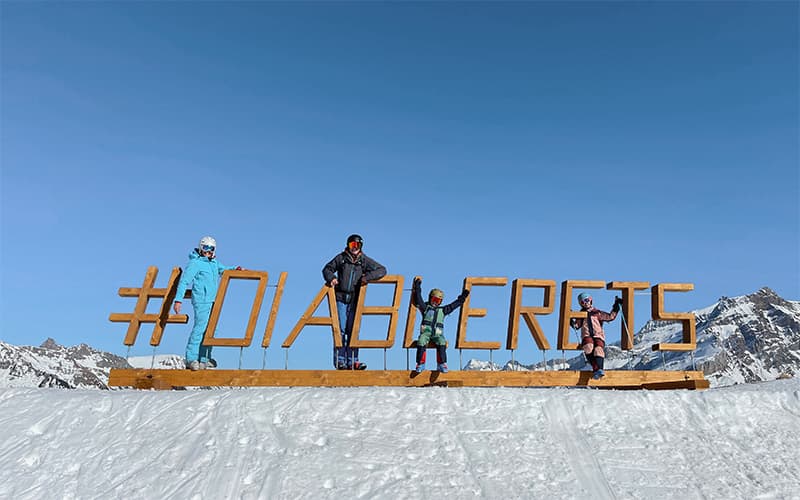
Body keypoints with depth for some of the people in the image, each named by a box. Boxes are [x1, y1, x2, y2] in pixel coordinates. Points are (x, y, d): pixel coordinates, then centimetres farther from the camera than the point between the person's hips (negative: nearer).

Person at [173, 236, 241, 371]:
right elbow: (184, 281, -10)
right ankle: (191, 359, -4)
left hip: (213, 301, 8)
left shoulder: (214, 262, 15)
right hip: (201, 301, -8)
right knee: (199, 328, -11)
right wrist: (178, 300, -16)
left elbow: (222, 270, 34)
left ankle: (204, 359, 17)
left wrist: (235, 268, 15)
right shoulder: (195, 263, -7)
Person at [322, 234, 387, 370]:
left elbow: (382, 270, 3)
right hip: (341, 298, -1)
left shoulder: (364, 260, 7)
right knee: (340, 330, -4)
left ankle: (352, 361, 3)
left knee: (353, 331, 0)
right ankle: (340, 360, 0)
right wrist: (331, 277, -4)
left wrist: (368, 276, -12)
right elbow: (327, 269, 18)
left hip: (355, 300, 1)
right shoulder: (341, 258, 7)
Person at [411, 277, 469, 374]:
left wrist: (462, 298, 23)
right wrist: (417, 288, 2)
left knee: (441, 342, -31)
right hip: (426, 331, -2)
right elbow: (418, 300, 7)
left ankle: (442, 364, -28)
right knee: (421, 342, -33)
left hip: (437, 333, 2)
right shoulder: (425, 307, 18)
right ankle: (420, 364, -27)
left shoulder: (442, 310, 24)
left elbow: (454, 305, 25)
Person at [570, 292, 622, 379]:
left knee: (598, 349, -31)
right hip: (587, 336, 0)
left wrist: (616, 307, 10)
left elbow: (610, 317, 16)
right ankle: (596, 369, -41)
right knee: (588, 347, -34)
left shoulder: (597, 313, 20)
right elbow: (576, 326, 16)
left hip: (598, 335, 0)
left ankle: (599, 370, -47)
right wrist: (571, 319, 0)